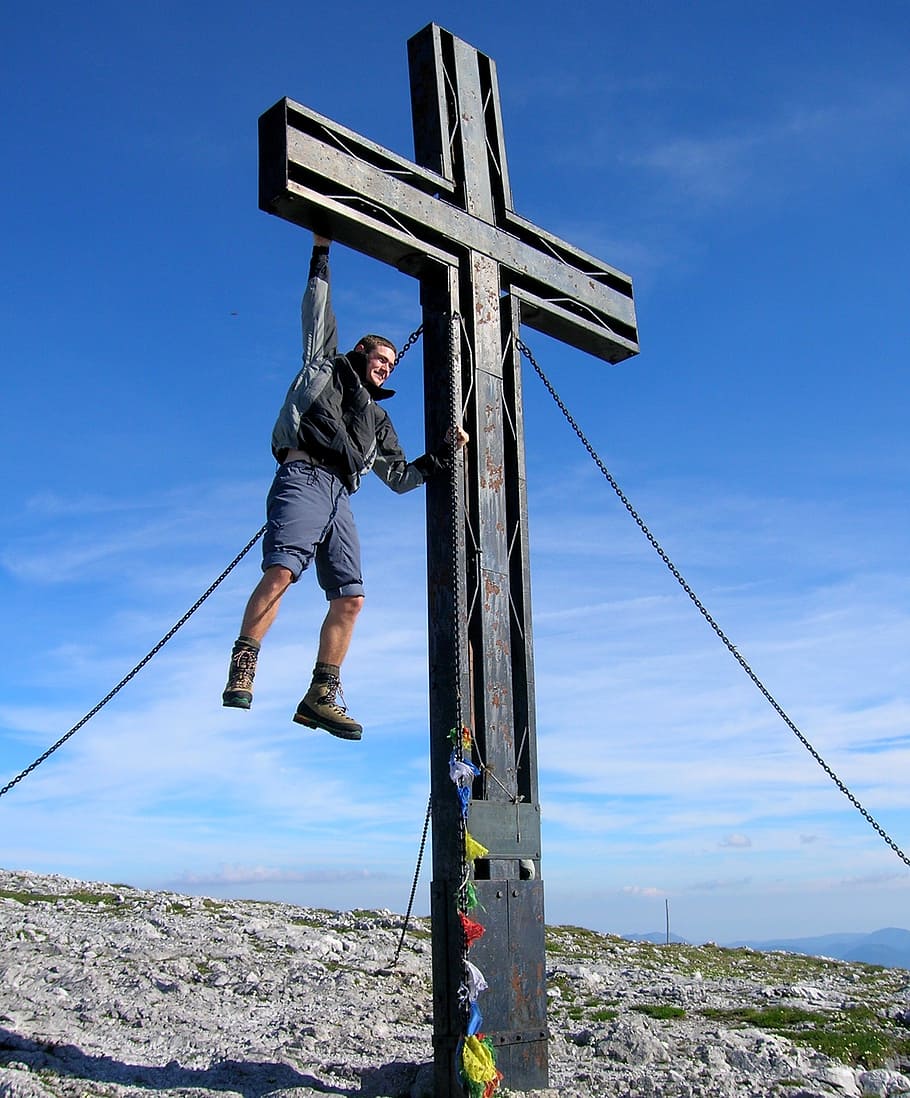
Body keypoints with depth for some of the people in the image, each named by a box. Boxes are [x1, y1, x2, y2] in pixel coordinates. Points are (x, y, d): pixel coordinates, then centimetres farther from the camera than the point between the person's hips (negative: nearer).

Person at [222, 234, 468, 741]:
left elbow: (401, 477, 31)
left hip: (341, 496, 6)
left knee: (350, 597, -7)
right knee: (282, 569, -27)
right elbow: (318, 309, 18)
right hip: (304, 476, -6)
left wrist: (444, 453, 21)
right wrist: (322, 252, 18)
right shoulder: (326, 365, 23)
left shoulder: (379, 419, 34)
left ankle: (321, 696, -5)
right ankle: (242, 670, -28)